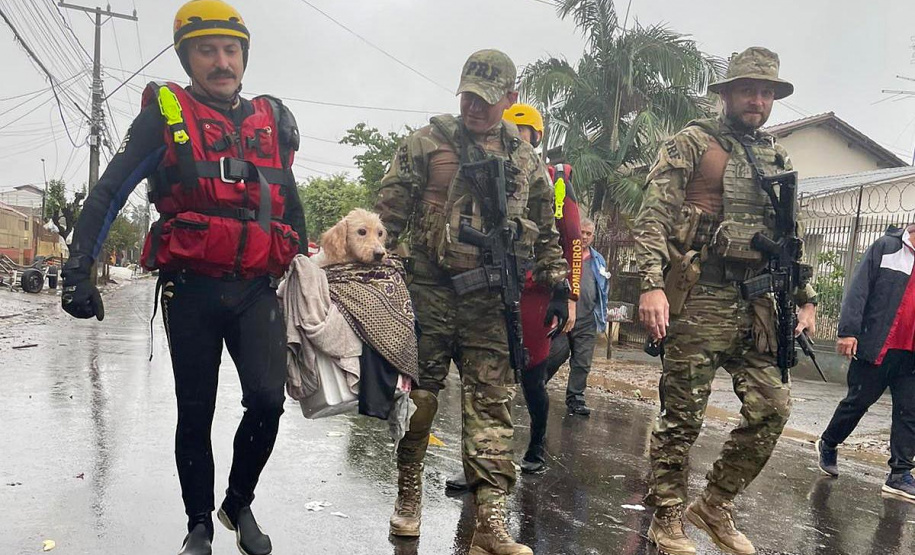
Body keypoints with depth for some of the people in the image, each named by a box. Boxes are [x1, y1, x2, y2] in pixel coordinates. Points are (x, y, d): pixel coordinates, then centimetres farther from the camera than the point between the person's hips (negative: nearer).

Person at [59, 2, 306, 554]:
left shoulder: (273, 121, 11)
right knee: (196, 412, 8)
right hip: (191, 289, -2)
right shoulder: (166, 114, 1)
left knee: (268, 399, -11)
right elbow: (108, 193, -2)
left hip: (256, 289, 2)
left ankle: (239, 503, 16)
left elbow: (292, 208, 20)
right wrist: (78, 271, -11)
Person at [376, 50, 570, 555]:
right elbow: (388, 211, 0)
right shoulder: (426, 143, 3)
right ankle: (407, 494, 25)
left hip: (490, 300, 2)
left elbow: (546, 233, 19)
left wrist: (558, 287, 13)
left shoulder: (527, 163, 13)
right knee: (417, 395, 5)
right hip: (428, 290, -2)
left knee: (491, 403, -1)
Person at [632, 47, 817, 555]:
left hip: (759, 302, 6)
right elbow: (654, 217, -10)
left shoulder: (780, 160, 18)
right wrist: (652, 284, -21)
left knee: (773, 408, 5)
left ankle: (715, 505, 22)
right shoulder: (693, 143, -1)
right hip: (701, 297, -6)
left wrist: (807, 299, 18)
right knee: (683, 415, 0)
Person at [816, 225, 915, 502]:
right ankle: (827, 445, 27)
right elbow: (858, 289, -8)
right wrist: (848, 331, -16)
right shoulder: (887, 247, -2)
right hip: (875, 348, -5)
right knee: (858, 401, 6)